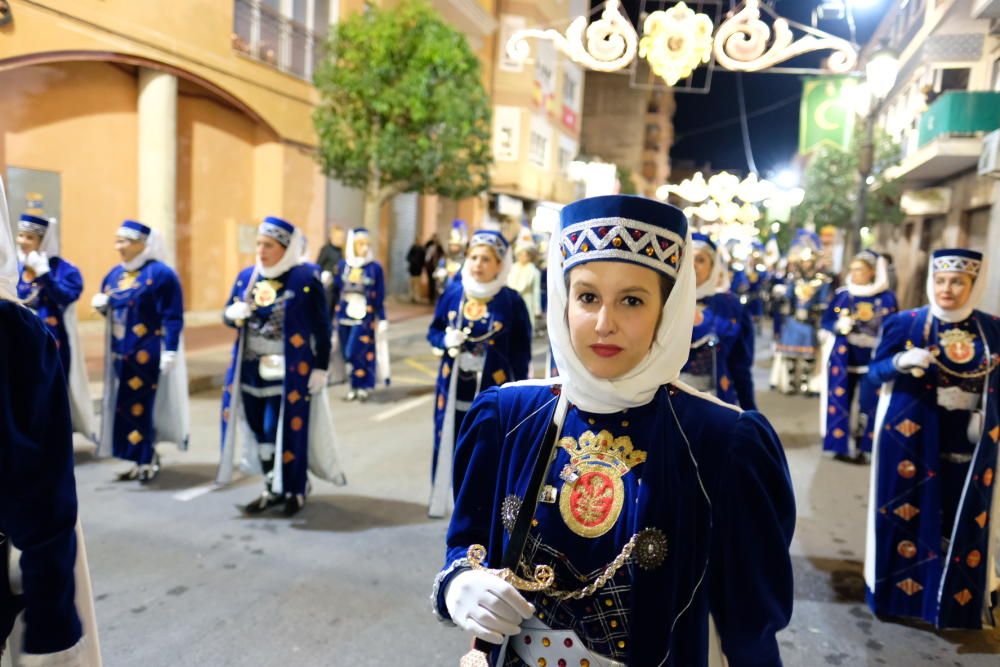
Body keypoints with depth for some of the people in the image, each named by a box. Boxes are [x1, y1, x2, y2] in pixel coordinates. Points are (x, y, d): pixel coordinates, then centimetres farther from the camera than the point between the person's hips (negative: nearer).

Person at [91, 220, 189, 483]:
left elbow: (173, 317, -15)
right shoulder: (115, 274, 13)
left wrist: (170, 351, -21)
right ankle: (142, 459, 21)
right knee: (123, 405, 10)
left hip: (147, 353, -8)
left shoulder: (160, 274, -11)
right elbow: (111, 309, 25)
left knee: (141, 405, -6)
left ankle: (148, 459, 8)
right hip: (121, 351, 8)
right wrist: (101, 304, 1)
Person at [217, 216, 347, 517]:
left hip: (290, 371, -5)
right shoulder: (247, 275, 5)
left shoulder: (307, 278, -9)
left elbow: (321, 327, -7)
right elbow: (228, 314, 14)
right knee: (259, 431, 11)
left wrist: (320, 368, -9)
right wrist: (234, 313, -11)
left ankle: (295, 491, 18)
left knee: (288, 430, -1)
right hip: (252, 369, 5)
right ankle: (272, 489, 27)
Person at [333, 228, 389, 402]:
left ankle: (363, 386, 7)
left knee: (359, 351, -9)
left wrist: (382, 319, 0)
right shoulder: (343, 265, 5)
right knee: (347, 352, 7)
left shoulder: (375, 267, -3)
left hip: (364, 316, -3)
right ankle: (355, 386, 20)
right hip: (345, 314, 3)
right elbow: (336, 289, 8)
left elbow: (379, 296, 0)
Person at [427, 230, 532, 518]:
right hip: (454, 386, 3)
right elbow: (434, 331, 12)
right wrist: (446, 339, -12)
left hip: (494, 389, -2)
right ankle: (441, 501, 27)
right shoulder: (453, 293, 1)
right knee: (449, 444, 9)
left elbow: (521, 352, -2)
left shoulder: (511, 301, -7)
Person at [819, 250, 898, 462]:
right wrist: (839, 326, -14)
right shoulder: (842, 294, 3)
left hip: (871, 359, -1)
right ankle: (842, 445, 11)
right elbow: (825, 323, 5)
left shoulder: (886, 298, 1)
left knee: (868, 403, -3)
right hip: (843, 357, 1)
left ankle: (860, 447, 9)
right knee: (841, 400, 1)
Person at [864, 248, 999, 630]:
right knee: (907, 511, 6)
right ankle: (899, 590, 21)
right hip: (912, 437, -2)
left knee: (966, 520, 7)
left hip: (968, 440, 2)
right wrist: (901, 362, -22)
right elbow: (875, 371, -2)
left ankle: (957, 601, 24)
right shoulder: (905, 323, -3)